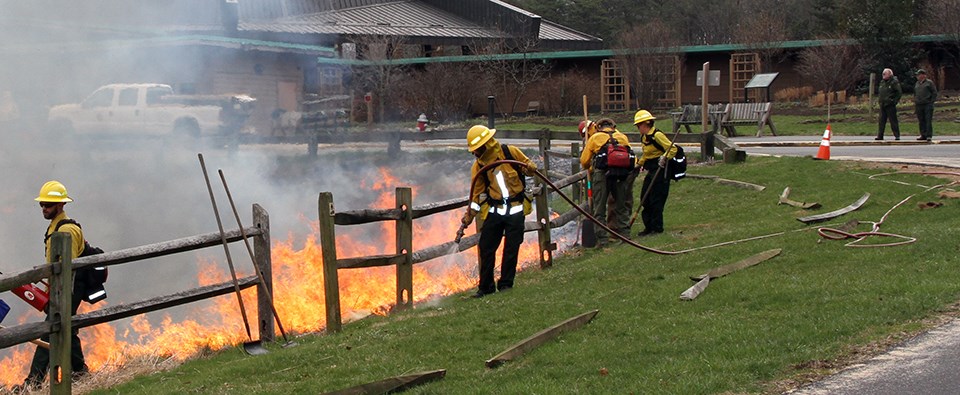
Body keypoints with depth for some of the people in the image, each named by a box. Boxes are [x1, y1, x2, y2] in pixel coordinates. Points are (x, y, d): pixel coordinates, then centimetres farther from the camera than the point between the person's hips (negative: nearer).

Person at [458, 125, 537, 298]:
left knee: (511, 249, 0)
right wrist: (466, 221, -2)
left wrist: (529, 168, -20)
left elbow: (530, 166, 7)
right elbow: (476, 195, 3)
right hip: (494, 211, 2)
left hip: (516, 210, -2)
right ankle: (486, 286, 10)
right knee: (486, 248, -1)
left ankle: (506, 283, 13)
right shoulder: (478, 166, 1)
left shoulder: (510, 152, -6)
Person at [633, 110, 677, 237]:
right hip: (651, 171, 10)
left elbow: (672, 149, -20)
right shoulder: (644, 137, 13)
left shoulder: (657, 135, -16)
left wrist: (665, 157, -34)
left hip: (660, 170, -10)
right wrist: (639, 163, 21)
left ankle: (657, 228, 3)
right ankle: (649, 227, 17)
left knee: (656, 200, -5)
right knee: (645, 199, 9)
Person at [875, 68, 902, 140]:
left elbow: (899, 92, -10)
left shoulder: (894, 82, -8)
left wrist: (895, 101, -13)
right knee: (881, 121, 6)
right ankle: (880, 135, 8)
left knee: (893, 121, -3)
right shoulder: (882, 82, 15)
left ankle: (897, 135, 2)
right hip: (882, 105, 7)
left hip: (890, 105, -7)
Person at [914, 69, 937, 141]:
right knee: (921, 121, 6)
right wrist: (914, 101, 14)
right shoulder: (917, 84, 17)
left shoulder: (929, 83, 0)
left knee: (928, 121, -8)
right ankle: (923, 135, 12)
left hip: (928, 105, -6)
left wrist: (931, 102, -8)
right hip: (919, 105, 6)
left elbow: (934, 93, -1)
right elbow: (914, 93, 27)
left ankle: (929, 135, -9)